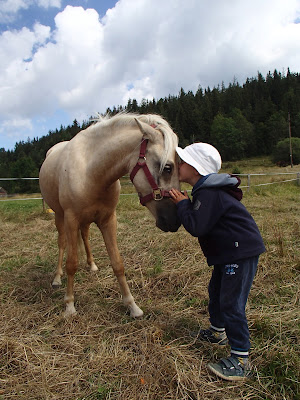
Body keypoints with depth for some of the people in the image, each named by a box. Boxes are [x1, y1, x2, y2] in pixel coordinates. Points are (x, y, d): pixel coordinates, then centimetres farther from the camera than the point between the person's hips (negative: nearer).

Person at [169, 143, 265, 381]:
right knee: (216, 292, 23)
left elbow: (197, 227, -27)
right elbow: (201, 221, 17)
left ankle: (241, 360, 3)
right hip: (228, 252, 12)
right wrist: (185, 204, 4)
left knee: (231, 303, -8)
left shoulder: (209, 194, -23)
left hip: (242, 252, -11)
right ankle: (218, 332, 44)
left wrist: (182, 204, -15)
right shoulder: (206, 190, 11)